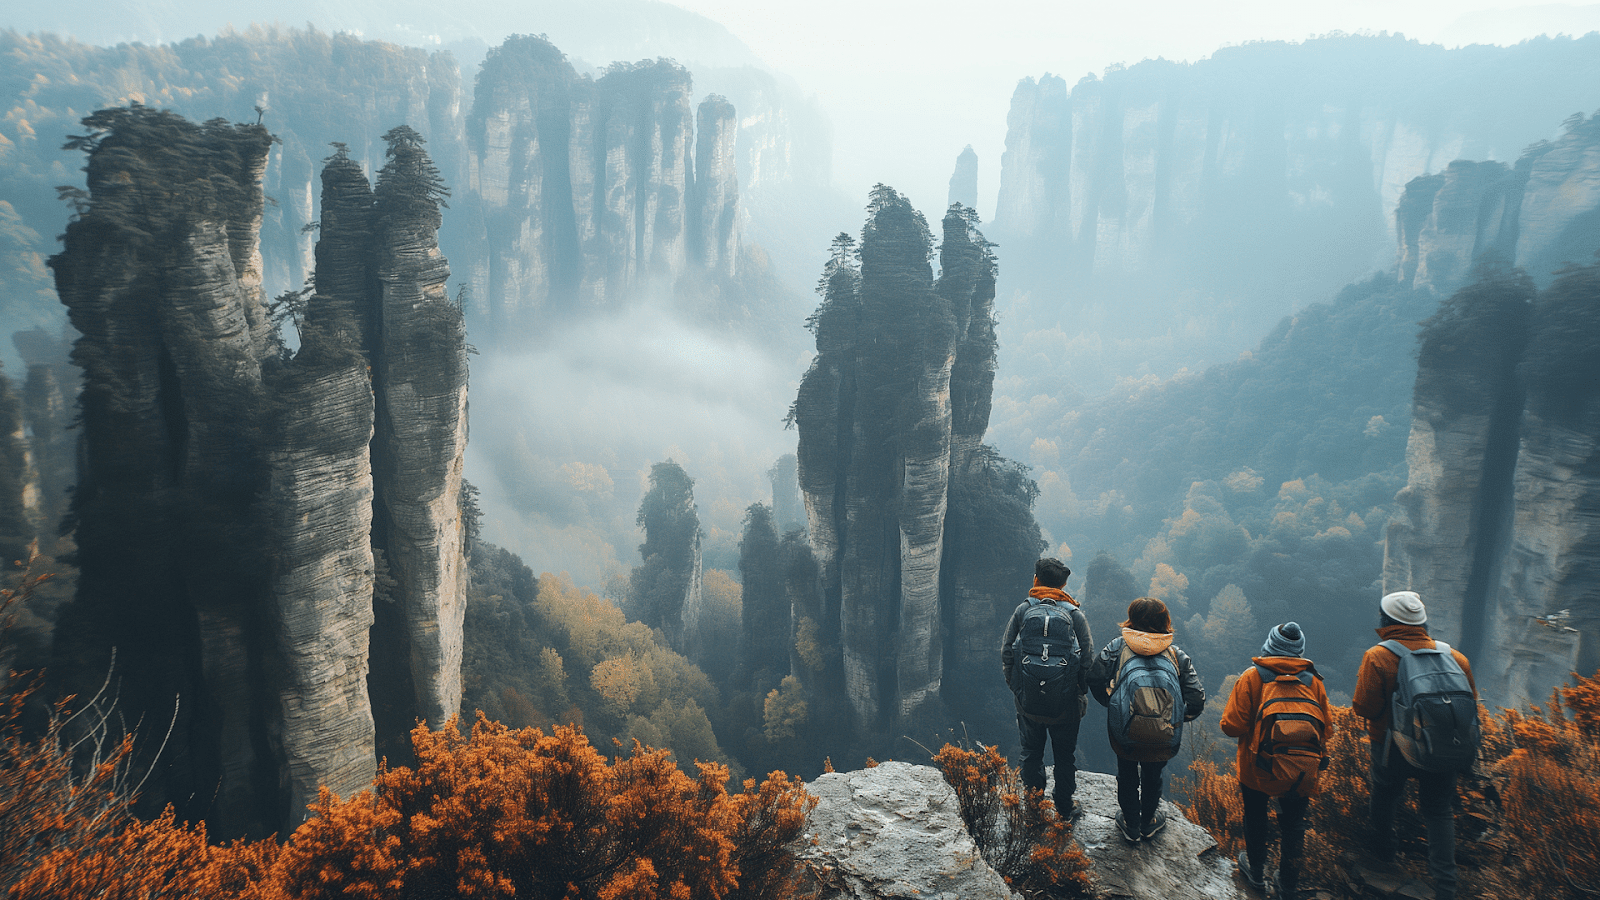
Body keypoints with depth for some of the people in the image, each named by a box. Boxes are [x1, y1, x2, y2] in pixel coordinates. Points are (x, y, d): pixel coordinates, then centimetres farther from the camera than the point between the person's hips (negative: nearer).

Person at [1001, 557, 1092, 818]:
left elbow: (1006, 651, -2)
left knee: (1031, 752, 18)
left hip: (1027, 699, 1)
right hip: (1065, 702, -1)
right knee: (1064, 754, 16)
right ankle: (1065, 807, 26)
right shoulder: (1074, 614, -5)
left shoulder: (1023, 610, -3)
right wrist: (1081, 691, 7)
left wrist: (1015, 687, 9)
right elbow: (1088, 657, -5)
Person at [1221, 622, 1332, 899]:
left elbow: (1232, 726, -14)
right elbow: (1327, 729, 2)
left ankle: (1256, 873, 40)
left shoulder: (1252, 676, -10)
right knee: (1293, 824, 23)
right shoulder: (1313, 680, -1)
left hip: (1259, 768, -2)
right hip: (1303, 772, 2)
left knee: (1255, 817, 23)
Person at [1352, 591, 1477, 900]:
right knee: (1439, 812, 12)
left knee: (1385, 796, 23)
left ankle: (1383, 849, 42)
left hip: (1393, 747, -2)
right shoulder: (1454, 657, -5)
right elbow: (1470, 704, 2)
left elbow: (1364, 707, -17)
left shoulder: (1378, 657, -17)